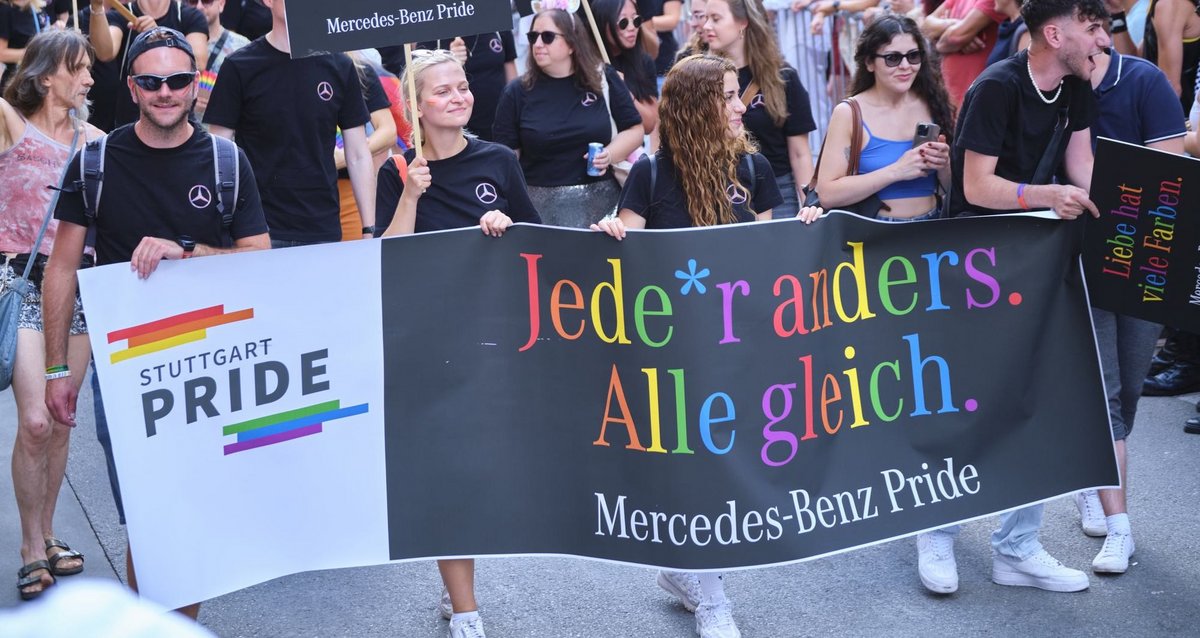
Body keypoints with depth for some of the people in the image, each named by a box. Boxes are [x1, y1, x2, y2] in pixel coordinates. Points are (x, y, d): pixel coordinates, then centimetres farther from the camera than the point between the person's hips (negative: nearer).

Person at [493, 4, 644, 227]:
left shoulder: (605, 81, 4)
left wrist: (610, 154, -9)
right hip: (539, 202, 0)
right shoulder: (517, 92, 3)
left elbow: (635, 129, 9)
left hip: (600, 199, 1)